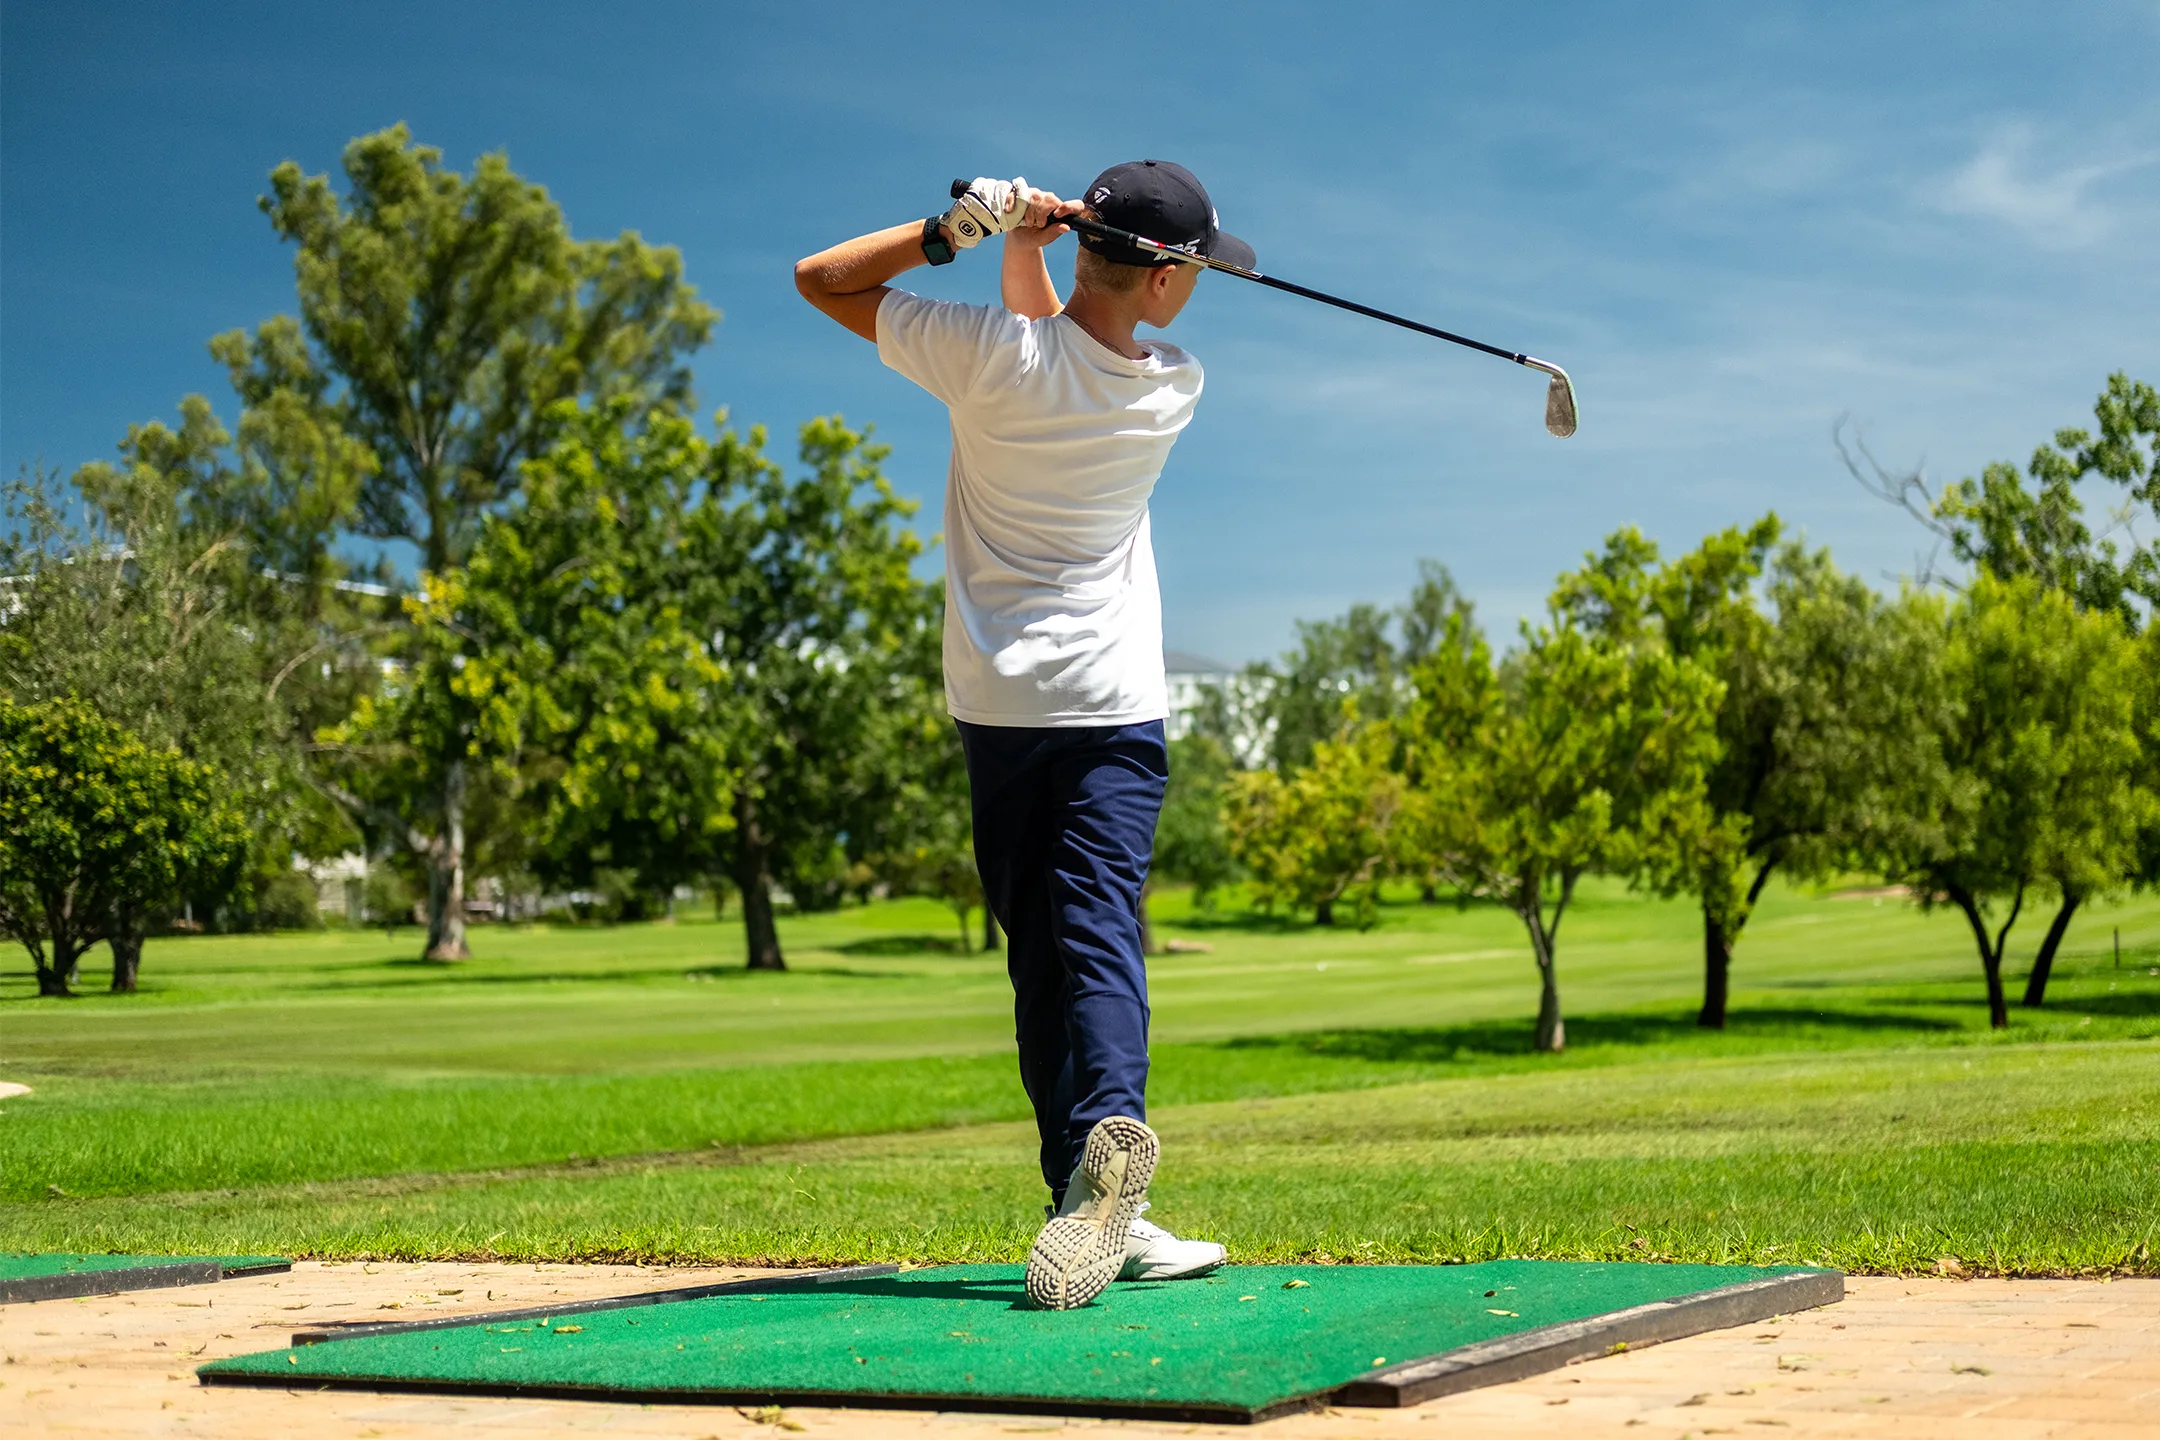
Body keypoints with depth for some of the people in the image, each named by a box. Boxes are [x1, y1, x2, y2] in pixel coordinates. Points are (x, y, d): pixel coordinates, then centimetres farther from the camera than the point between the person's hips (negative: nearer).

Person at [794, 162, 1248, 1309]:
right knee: (1097, 929, -8)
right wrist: (1022, 247, -1)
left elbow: (820, 277, 1)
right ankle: (1109, 1130, -35)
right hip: (1112, 706, -1)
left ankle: (1094, 1211, 3)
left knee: (1038, 952, 6)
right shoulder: (1174, 389, -5)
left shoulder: (991, 356, -11)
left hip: (995, 701, 1)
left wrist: (961, 227, -5)